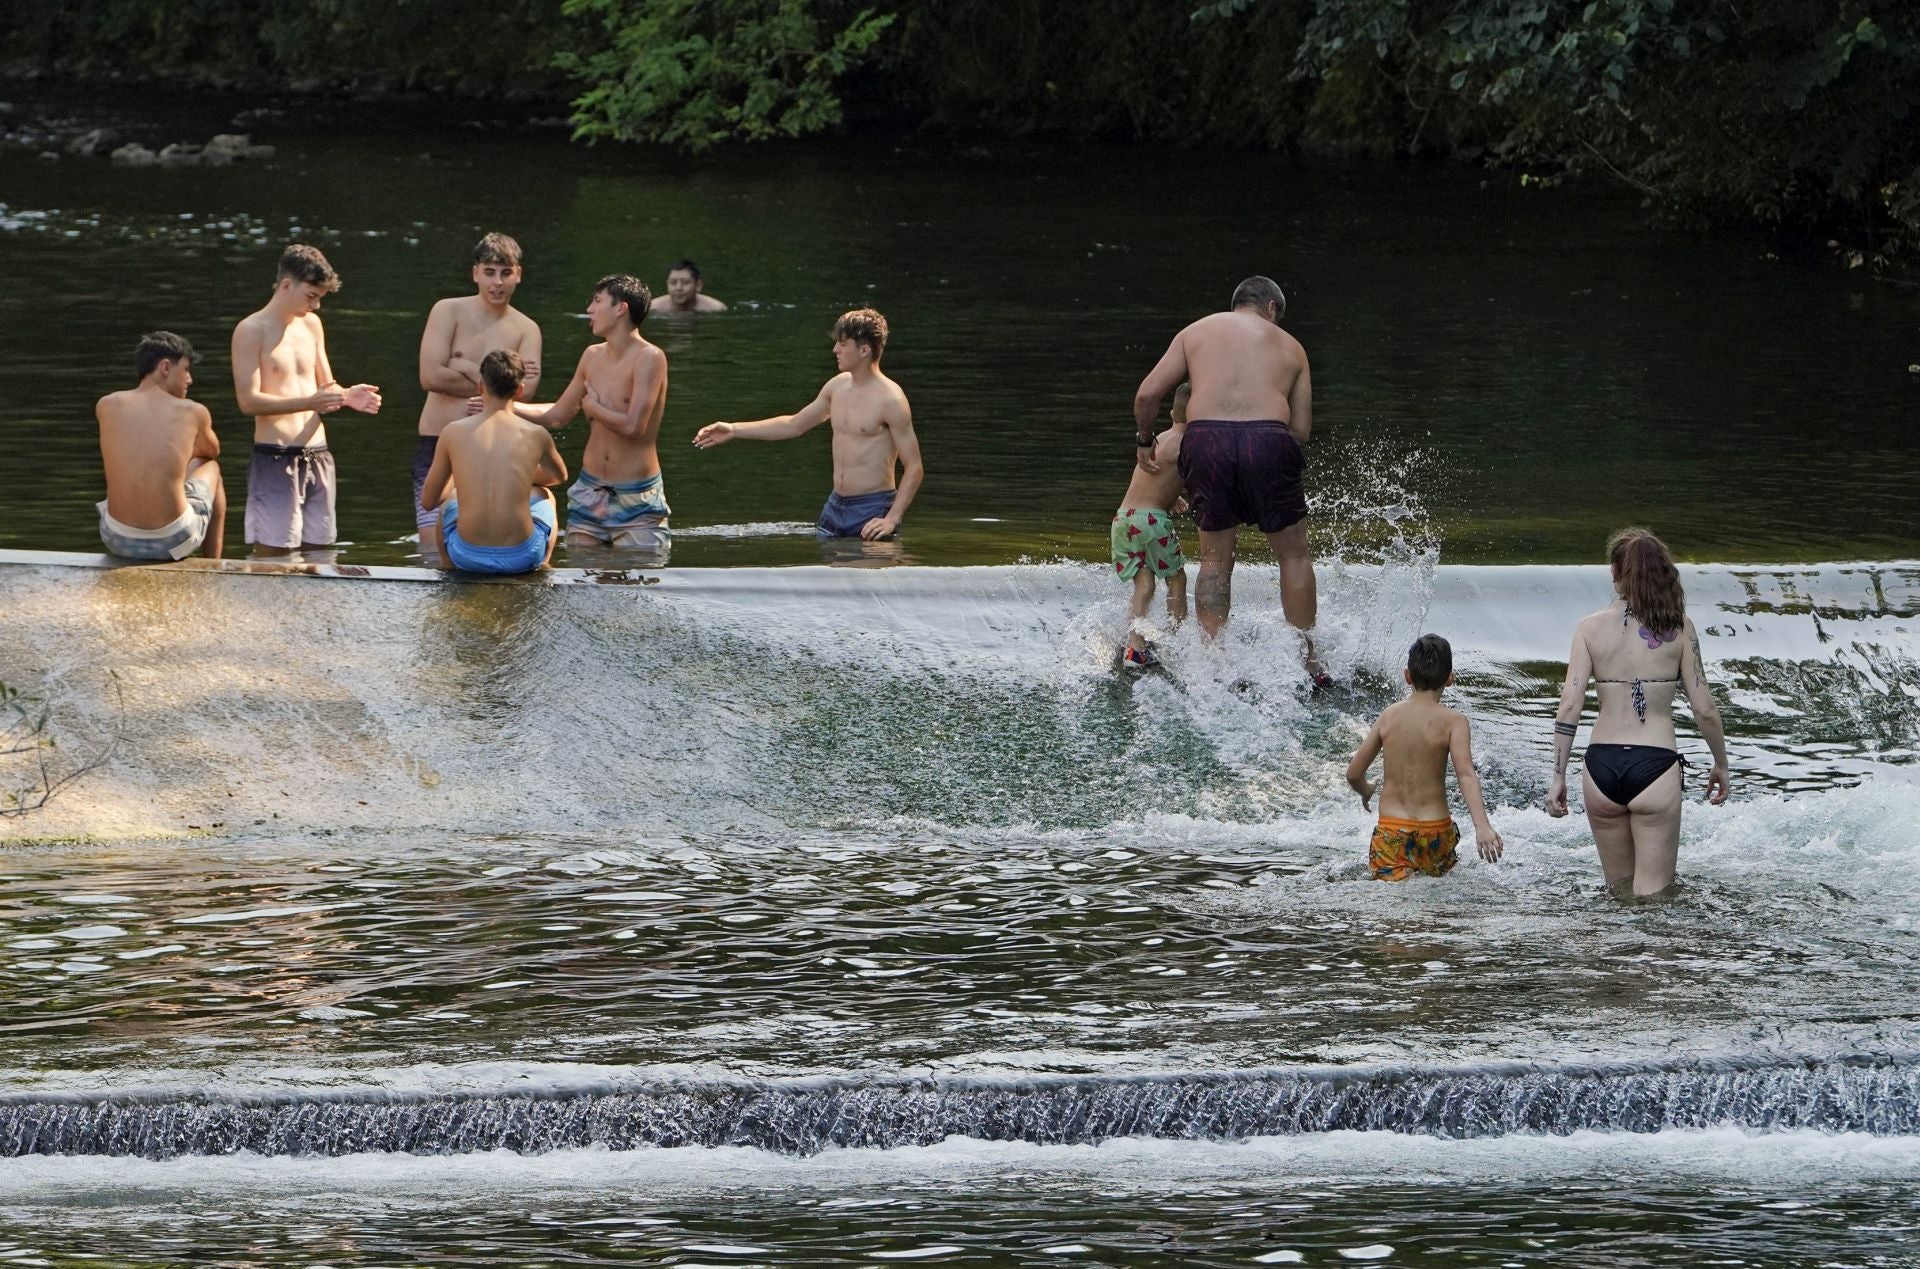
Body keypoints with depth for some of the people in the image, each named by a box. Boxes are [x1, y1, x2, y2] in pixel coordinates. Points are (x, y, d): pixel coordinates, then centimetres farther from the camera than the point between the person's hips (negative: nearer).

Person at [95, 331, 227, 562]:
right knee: (209, 467, 32)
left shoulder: (107, 406, 1)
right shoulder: (193, 413, -3)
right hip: (172, 540, -2)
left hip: (117, 540, 2)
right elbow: (212, 450, 22)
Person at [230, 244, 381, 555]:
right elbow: (248, 401, -14)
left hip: (316, 456, 6)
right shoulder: (252, 331, -5)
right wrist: (309, 403, -23)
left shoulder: (311, 325, 15)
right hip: (275, 459, -6)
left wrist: (346, 396, -1)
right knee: (273, 553, -8)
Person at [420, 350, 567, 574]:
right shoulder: (535, 436, -2)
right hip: (522, 556, 0)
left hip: (467, 556, 0)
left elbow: (429, 500, 9)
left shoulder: (454, 432, -2)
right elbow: (560, 476, 23)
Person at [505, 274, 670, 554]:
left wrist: (593, 407, -6)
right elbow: (557, 416, 17)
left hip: (636, 500, -6)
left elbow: (633, 425, -23)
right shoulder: (593, 357, 8)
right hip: (589, 492, 6)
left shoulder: (649, 359, -14)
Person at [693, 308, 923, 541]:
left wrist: (891, 520, -22)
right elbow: (795, 425, 23)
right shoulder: (837, 386, 8)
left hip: (871, 512, -7)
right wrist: (733, 430, 21)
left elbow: (914, 468, -13)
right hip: (835, 506, 7)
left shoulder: (890, 399, -14)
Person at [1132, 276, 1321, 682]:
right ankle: (1308, 661, 16)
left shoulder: (1196, 332, 21)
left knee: (1214, 559, 14)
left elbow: (1147, 394, 11)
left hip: (1206, 439, 1)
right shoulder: (1289, 346, 21)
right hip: (1268, 439, -1)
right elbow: (1301, 429, 16)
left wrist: (1144, 441, 27)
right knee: (1293, 554, 14)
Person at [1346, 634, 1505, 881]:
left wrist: (1366, 791, 33)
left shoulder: (1389, 715, 6)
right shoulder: (1452, 721, -3)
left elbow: (1353, 774, 10)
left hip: (1391, 830, 1)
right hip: (1435, 829, -1)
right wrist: (1483, 826, -25)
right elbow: (1466, 774, -17)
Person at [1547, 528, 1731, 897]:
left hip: (1602, 766, 2)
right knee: (1652, 894, 3)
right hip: (1655, 765, -2)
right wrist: (1721, 765, 15)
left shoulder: (1591, 627, 1)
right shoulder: (1678, 628, -1)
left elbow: (1569, 707, -5)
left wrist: (1558, 777, 1)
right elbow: (1704, 709, 0)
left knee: (1619, 889, 18)